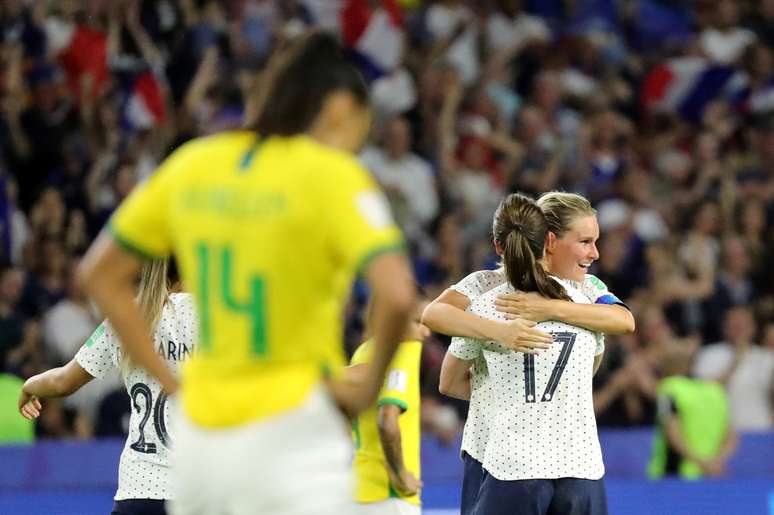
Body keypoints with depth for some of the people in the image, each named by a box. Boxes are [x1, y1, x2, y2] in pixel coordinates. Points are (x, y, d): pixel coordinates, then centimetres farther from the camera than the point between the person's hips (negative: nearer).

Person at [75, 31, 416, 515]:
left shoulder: (193, 163, 8)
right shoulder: (332, 175, -9)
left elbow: (101, 273, 16)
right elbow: (397, 296, -22)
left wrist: (171, 379, 13)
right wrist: (370, 385, -6)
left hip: (200, 436, 6)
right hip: (290, 434, -6)